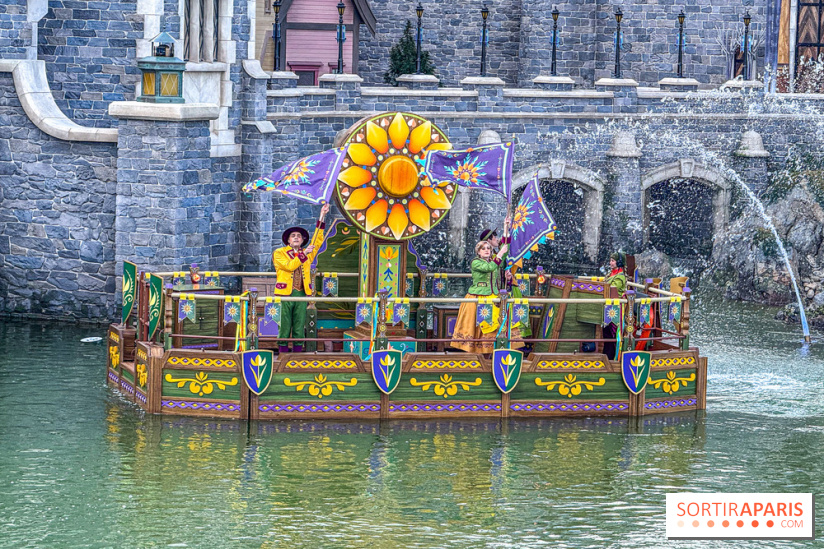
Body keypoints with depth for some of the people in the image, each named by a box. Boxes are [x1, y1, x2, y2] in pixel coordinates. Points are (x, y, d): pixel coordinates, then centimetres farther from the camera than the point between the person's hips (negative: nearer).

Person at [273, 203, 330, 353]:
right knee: (284, 325, -5)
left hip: (302, 294, 3)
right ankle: (283, 350, -3)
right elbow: (290, 266, -7)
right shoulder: (279, 253, 8)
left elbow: (317, 240, 11)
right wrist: (303, 254, -9)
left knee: (299, 326, 2)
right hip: (285, 293, -3)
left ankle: (298, 350, 3)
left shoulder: (307, 253, 19)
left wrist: (321, 218, 5)